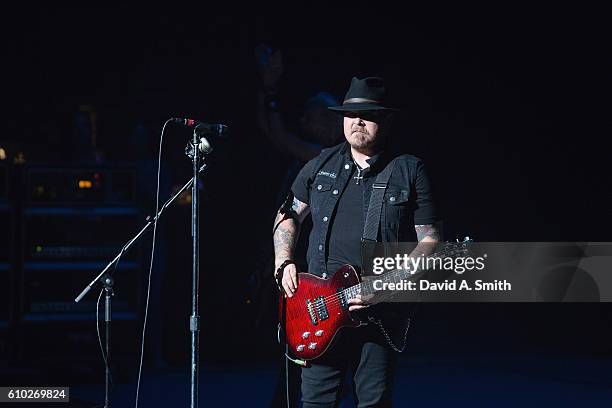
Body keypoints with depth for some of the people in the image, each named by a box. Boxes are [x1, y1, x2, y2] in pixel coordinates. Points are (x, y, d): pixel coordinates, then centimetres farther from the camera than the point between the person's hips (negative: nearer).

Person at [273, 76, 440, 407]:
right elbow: (288, 216, 23)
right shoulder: (320, 166, 11)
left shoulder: (409, 171, 2)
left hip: (381, 309, -2)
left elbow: (429, 240, -1)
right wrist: (284, 264, 6)